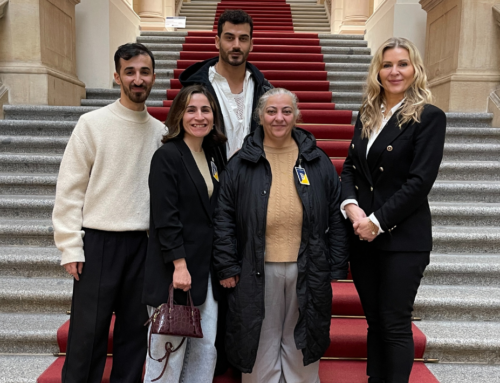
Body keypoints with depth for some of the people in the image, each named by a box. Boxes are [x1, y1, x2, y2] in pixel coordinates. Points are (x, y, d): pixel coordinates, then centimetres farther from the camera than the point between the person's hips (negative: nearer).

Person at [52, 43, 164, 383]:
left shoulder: (160, 131, 7)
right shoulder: (93, 123, -3)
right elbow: (69, 189, -4)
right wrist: (71, 247, -9)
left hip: (144, 243, 4)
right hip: (99, 240, -3)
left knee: (135, 331, 12)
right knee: (88, 333, 3)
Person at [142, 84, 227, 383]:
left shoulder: (214, 157, 12)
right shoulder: (167, 156, -8)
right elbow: (165, 217, -14)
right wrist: (180, 265, -17)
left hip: (208, 271, 7)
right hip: (176, 269, -6)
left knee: (206, 350, 11)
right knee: (169, 353, 4)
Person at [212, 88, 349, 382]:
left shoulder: (318, 162, 5)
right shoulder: (241, 163, 3)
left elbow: (336, 217, 5)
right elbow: (224, 217, 1)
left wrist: (336, 267, 1)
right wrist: (227, 267, -4)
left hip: (307, 271, 1)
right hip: (258, 271, 0)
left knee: (301, 344, 15)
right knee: (261, 344, 12)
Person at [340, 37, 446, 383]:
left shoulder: (429, 117, -6)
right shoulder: (367, 115, 11)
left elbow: (420, 181, -13)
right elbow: (350, 167, 9)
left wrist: (377, 222, -15)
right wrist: (352, 207, -9)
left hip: (402, 238, -5)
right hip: (362, 236, 5)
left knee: (395, 325, 3)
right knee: (374, 321, 15)